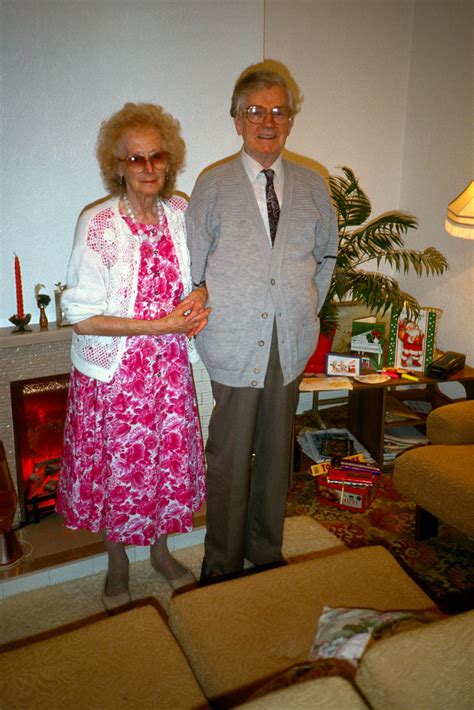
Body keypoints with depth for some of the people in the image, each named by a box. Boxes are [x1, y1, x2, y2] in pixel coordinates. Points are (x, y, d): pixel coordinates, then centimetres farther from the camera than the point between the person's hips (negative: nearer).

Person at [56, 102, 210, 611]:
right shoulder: (97, 225, -16)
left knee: (166, 459, 16)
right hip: (113, 371, -4)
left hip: (169, 366, 4)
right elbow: (82, 318, -18)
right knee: (118, 466, 12)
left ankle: (160, 549, 42)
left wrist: (198, 297, -10)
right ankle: (117, 566, 38)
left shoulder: (179, 213, -1)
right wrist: (161, 325, -22)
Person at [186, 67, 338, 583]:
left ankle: (266, 552, 32)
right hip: (235, 344, -3)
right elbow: (192, 266, 2)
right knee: (229, 457, 4)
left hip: (291, 342, 3)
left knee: (276, 450, 13)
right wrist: (208, 326, -3)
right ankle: (222, 562, 23)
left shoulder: (312, 185, 10)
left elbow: (327, 252, 21)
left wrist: (309, 308, 12)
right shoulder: (213, 185, 1)